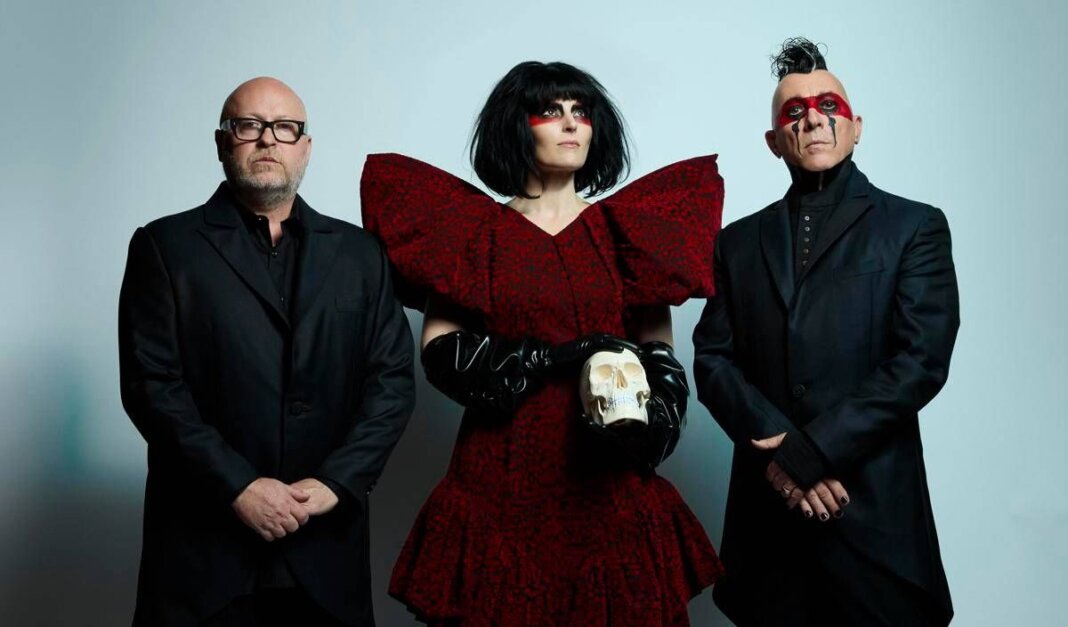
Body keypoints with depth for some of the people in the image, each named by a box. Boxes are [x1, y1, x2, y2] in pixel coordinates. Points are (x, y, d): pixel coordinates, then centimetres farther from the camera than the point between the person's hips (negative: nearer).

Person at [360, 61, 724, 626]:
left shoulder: (624, 231, 9)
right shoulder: (477, 232, 4)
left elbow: (658, 354, 6)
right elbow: (440, 350, -5)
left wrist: (647, 421, -14)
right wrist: (555, 358, -15)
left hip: (608, 478, 2)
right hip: (505, 468, -1)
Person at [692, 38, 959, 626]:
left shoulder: (914, 227, 1)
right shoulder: (739, 242, 10)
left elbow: (921, 362, -9)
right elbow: (712, 359, 3)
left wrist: (811, 453, -14)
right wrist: (780, 449, -12)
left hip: (874, 508, -2)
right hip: (767, 506, 3)